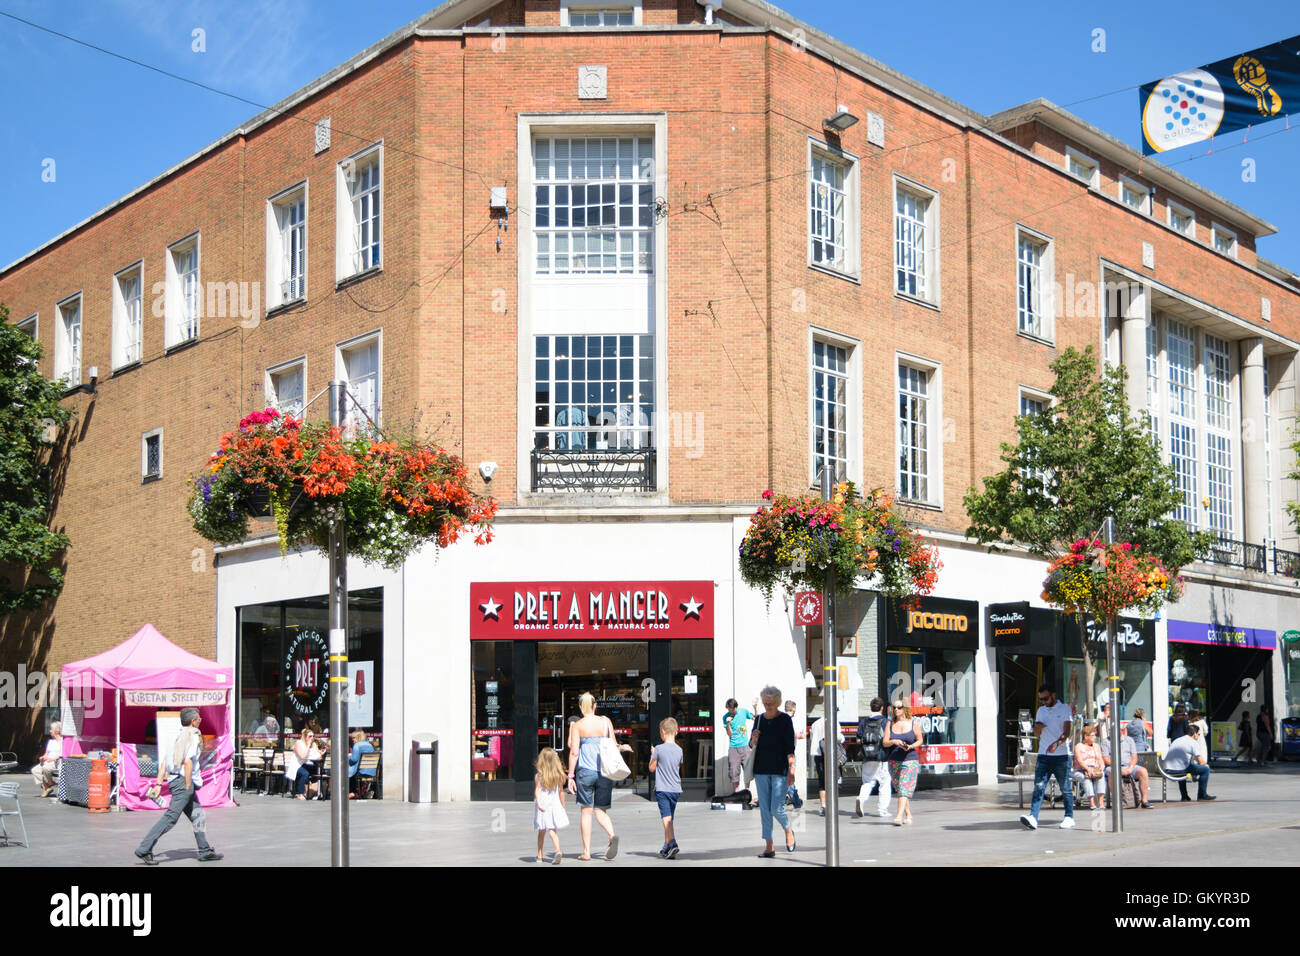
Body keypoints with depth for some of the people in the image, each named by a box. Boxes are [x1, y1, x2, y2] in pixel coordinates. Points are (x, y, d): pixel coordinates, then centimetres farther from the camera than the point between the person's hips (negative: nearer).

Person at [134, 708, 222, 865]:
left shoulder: (178, 736, 16)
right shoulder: (193, 737, -10)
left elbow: (164, 762, 14)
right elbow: (188, 762, -20)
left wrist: (159, 784, 14)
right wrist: (188, 787, -19)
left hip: (174, 780, 10)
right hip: (183, 781, -10)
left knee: (198, 816, 14)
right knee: (170, 818, -11)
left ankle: (205, 851, 18)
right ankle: (144, 849, -13)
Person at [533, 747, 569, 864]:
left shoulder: (538, 776, -4)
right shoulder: (558, 775, 0)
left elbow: (537, 790, -15)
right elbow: (561, 792, 5)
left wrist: (538, 803, -23)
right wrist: (563, 806, 13)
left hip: (542, 807, 0)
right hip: (555, 805, 0)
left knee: (542, 832, 13)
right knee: (552, 830, -1)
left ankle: (539, 856, 21)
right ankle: (557, 851, -25)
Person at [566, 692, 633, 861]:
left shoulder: (577, 725, -2)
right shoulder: (606, 721, 5)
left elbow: (574, 752, -7)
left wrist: (570, 776, -3)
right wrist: (623, 748, 29)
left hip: (585, 771, -2)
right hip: (605, 771, 2)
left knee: (586, 811, 6)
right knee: (601, 811, 10)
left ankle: (586, 852, 6)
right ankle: (612, 835, -19)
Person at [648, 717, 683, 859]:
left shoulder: (659, 749, -10)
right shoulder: (679, 750, 5)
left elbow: (652, 768, -3)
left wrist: (652, 755, 14)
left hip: (662, 789, -5)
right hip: (676, 789, 5)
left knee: (666, 818, -12)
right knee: (669, 818, 16)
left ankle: (672, 843, -30)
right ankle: (667, 847, 25)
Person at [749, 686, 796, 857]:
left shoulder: (785, 720, -3)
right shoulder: (759, 719, 10)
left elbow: (790, 748, -6)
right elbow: (752, 745, 17)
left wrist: (791, 769, -13)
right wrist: (754, 739, -6)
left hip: (780, 769, -4)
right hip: (761, 769, 5)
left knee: (776, 808, -9)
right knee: (764, 809, 3)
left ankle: (788, 831, 21)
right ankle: (769, 846, 8)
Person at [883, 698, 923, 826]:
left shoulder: (913, 723, -1)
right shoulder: (890, 723, 4)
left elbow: (920, 740, 7)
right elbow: (885, 742, 0)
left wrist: (910, 746, -12)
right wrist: (894, 741, -21)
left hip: (910, 760, -3)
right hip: (894, 761, 3)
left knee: (905, 788, -15)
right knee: (899, 789, 9)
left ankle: (899, 816, -23)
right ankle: (908, 815, 23)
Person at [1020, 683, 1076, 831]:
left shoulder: (1065, 709, 0)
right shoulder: (1041, 710, 16)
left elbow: (1066, 732, -11)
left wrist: (1056, 743, -29)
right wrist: (1037, 727, -2)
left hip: (1061, 755, -4)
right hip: (1043, 754, 4)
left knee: (1065, 788, 3)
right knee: (1039, 787, -7)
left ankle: (1069, 818, 15)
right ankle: (1033, 818, -16)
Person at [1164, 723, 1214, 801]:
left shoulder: (1177, 740, 23)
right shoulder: (1194, 743, -2)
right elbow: (1201, 761, -3)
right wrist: (1206, 764, 22)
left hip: (1168, 769, 8)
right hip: (1180, 769, -8)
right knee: (1205, 769, 5)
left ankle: (1184, 796, 38)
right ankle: (1202, 795, 12)